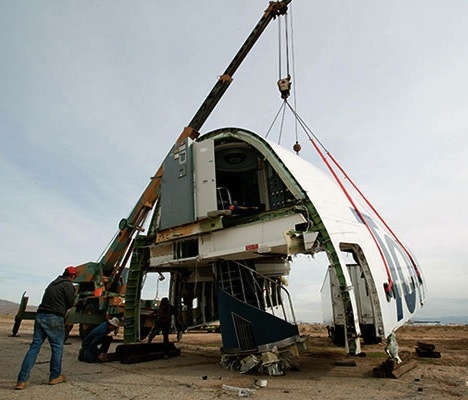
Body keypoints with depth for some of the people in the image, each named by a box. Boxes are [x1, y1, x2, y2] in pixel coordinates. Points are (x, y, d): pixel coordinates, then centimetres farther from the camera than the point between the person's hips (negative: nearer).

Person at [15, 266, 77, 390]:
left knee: (34, 347, 8)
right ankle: (55, 376, 18)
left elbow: (50, 299, 21)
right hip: (54, 319, -7)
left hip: (40, 315, 7)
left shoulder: (53, 283, 21)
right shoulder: (68, 285, -5)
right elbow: (70, 303, -4)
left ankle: (22, 380, 4)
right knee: (57, 347, 8)